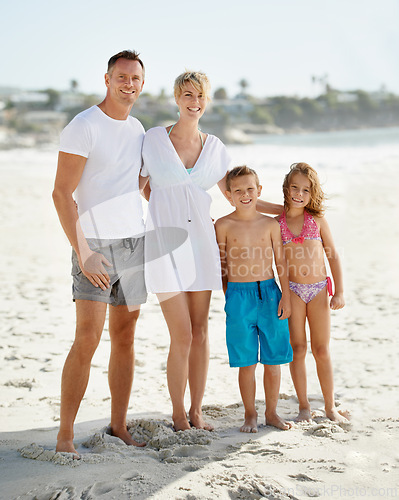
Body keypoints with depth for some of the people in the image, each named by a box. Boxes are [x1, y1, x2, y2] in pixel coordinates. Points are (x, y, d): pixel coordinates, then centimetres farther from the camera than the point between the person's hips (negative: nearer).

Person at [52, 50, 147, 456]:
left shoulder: (137, 129, 12)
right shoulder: (83, 127, -10)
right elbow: (62, 193, -14)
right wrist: (82, 252, -20)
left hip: (134, 241, 7)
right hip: (95, 245, -7)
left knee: (124, 337, 9)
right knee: (87, 339, -11)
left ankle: (119, 426, 18)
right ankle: (65, 435, -2)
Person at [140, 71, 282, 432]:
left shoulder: (214, 147, 8)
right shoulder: (154, 139, -1)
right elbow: (140, 189, 8)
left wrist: (286, 209, 12)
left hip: (200, 241, 3)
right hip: (165, 242, -3)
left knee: (200, 332, 6)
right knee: (182, 335, -7)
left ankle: (196, 412, 20)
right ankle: (178, 416, 10)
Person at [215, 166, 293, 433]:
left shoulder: (270, 224, 4)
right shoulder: (224, 225, 0)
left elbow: (281, 261, 6)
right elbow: (221, 264, 6)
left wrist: (286, 296, 1)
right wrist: (227, 296, 6)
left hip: (270, 293, 2)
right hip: (238, 294, -2)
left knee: (273, 358, 6)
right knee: (246, 361, 3)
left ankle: (272, 412, 21)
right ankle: (250, 414, 17)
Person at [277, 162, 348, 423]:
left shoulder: (318, 220, 3)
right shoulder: (277, 223, 2)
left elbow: (333, 256, 5)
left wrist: (339, 292, 1)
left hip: (319, 289, 0)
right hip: (292, 291, 0)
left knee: (322, 350, 5)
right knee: (297, 349, 3)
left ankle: (330, 407, 16)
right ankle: (304, 407, 14)